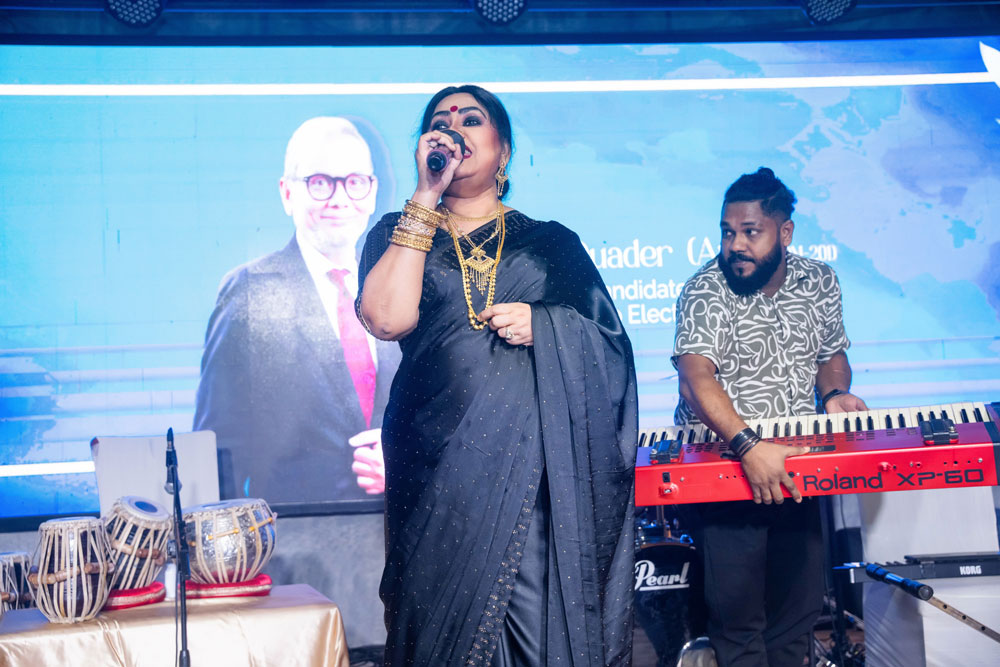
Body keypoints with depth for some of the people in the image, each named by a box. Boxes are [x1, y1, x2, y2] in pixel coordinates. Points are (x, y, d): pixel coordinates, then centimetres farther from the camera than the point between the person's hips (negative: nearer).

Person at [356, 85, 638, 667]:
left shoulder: (553, 243, 17)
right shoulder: (400, 235, 15)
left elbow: (612, 345, 11)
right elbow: (387, 318, -6)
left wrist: (544, 325, -8)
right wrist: (425, 199, -2)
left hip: (538, 464, 0)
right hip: (441, 463, 0)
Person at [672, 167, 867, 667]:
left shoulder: (819, 282, 5)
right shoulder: (705, 293, -11)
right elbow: (696, 377, -25)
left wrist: (834, 393, -3)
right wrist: (749, 446, -38)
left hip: (795, 458, 4)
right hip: (724, 454, -4)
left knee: (800, 599, 8)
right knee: (736, 604, -7)